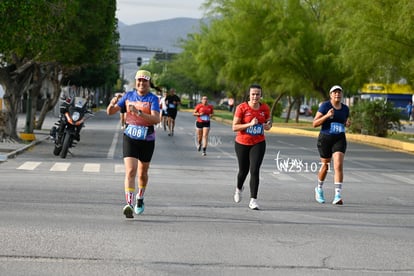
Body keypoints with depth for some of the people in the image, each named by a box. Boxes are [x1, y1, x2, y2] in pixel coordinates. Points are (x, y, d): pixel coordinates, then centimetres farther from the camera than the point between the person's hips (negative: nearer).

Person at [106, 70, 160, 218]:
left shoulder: (152, 98, -7)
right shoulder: (129, 96, 3)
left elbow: (156, 119, -22)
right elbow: (110, 112, 4)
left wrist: (139, 112, -33)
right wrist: (112, 104, -19)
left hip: (147, 140, 0)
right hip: (130, 138, 0)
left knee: (142, 173, 16)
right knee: (130, 171, -16)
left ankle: (140, 198, 41)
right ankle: (129, 204, -25)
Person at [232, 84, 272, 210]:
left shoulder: (265, 108, -3)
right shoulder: (241, 108, -13)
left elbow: (269, 121, 15)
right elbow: (234, 127, -14)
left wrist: (268, 125, -9)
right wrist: (249, 124, -27)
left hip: (258, 143, 1)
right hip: (242, 144, -1)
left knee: (255, 171, -13)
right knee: (243, 170, 15)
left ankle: (253, 200, -10)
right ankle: (239, 188, 48)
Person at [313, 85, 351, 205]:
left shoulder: (345, 108, 6)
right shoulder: (324, 106, -8)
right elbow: (314, 124, -10)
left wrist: (347, 124, -1)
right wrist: (327, 115, -23)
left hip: (340, 140, 2)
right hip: (325, 138, -2)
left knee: (339, 166, -16)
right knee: (325, 166, 12)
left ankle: (338, 196, -19)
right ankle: (319, 189, 41)